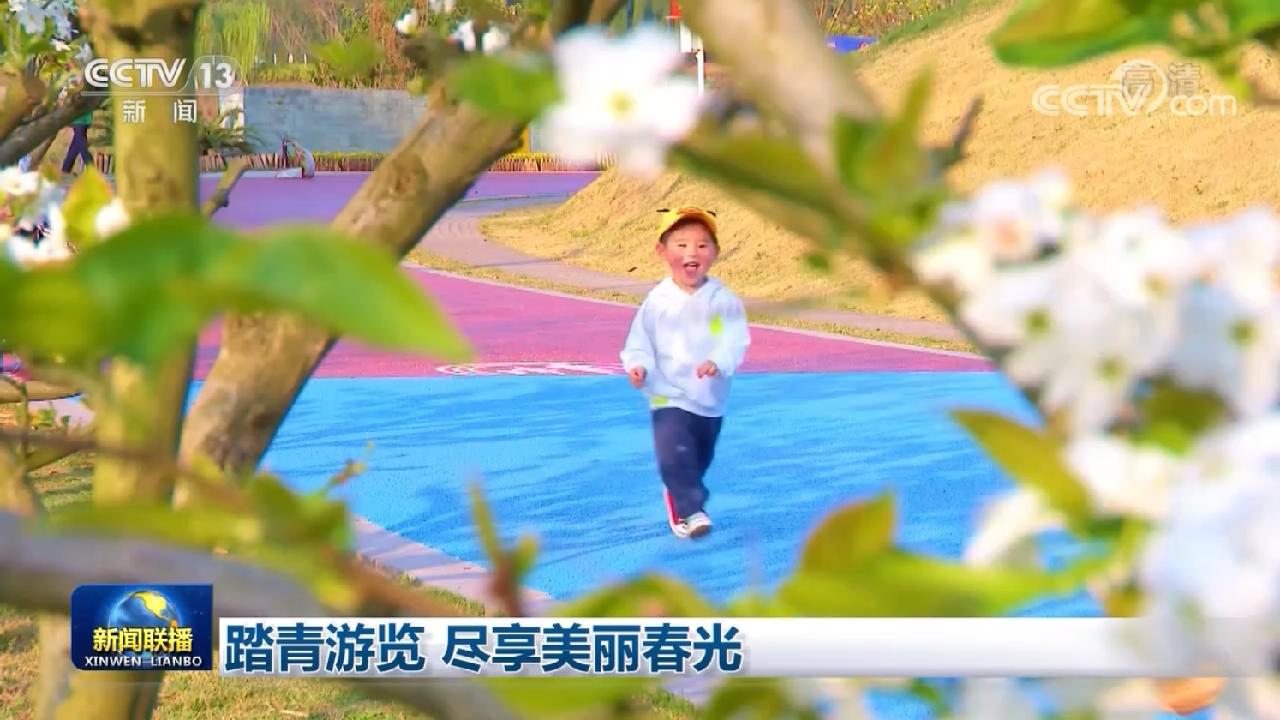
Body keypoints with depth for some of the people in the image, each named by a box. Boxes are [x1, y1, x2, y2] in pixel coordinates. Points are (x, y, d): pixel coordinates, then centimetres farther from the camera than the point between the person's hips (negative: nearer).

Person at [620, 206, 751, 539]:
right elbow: (640, 342, -2)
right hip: (669, 398, -2)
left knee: (699, 460, 19)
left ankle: (677, 498, 42)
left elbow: (736, 339, -13)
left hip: (711, 400, 2)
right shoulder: (657, 300, -7)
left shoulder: (723, 300, -7)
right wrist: (639, 365, -21)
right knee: (675, 456, -20)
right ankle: (691, 510, -14)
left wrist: (719, 362, -31)